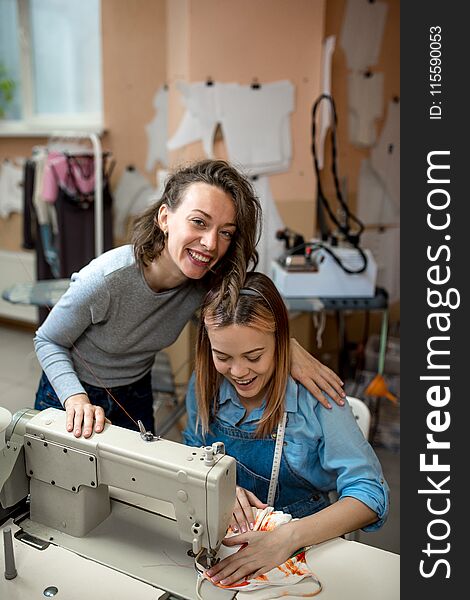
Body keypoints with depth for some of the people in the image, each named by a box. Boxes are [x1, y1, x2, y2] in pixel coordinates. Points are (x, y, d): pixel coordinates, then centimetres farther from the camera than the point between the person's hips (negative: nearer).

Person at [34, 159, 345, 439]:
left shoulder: (211, 280, -25)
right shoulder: (107, 279, -35)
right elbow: (48, 341, -19)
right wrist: (77, 399, -35)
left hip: (135, 396, 3)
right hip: (70, 395, -3)